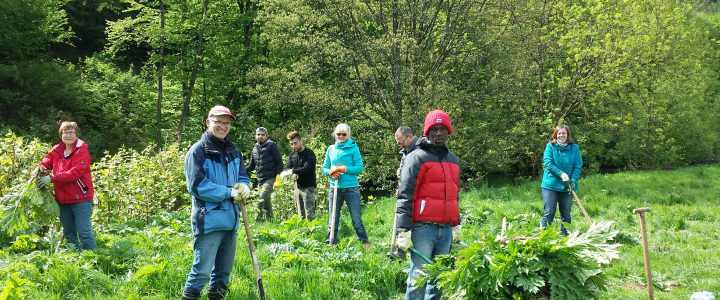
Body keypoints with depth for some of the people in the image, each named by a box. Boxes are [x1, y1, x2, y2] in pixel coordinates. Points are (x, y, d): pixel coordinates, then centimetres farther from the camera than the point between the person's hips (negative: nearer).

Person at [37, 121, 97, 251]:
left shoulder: (82, 150, -9)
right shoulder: (56, 150, 8)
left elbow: (75, 172, -20)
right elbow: (45, 164, 10)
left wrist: (52, 178, -23)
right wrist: (40, 169, -15)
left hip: (80, 198, -7)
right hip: (63, 199, 7)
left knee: (84, 232, -8)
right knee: (68, 233, 15)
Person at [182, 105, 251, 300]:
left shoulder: (233, 151, 12)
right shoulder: (198, 151, -9)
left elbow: (243, 177, 17)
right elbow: (197, 186, -16)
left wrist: (243, 187, -8)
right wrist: (230, 193, -16)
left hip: (230, 219, 7)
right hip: (209, 221, -7)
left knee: (224, 270, 17)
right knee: (202, 271, -9)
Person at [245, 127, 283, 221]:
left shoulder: (271, 146, -3)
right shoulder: (255, 149, 15)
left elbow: (279, 162, -6)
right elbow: (251, 166, 21)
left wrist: (278, 177, -15)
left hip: (270, 179, -7)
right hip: (260, 180, 7)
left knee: (261, 199, -23)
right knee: (266, 202, 12)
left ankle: (259, 219, -22)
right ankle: (269, 220, 19)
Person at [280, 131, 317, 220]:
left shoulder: (309, 153, -11)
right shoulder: (292, 155, 10)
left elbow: (306, 168, -23)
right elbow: (287, 168, 0)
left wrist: (292, 171, -31)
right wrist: (285, 173, -23)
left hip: (308, 187, -7)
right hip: (298, 187, 7)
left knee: (309, 215, -8)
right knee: (301, 215, 11)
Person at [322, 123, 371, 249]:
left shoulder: (353, 148, 0)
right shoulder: (331, 149, 10)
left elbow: (359, 168, -7)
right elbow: (324, 168, 12)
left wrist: (341, 168, -14)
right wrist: (331, 172, -10)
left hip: (351, 188, -3)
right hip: (335, 188, 3)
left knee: (357, 220, -1)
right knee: (333, 220, 8)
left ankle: (365, 244, 12)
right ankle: (330, 245, 18)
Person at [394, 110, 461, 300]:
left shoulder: (453, 161, 18)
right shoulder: (417, 158, -4)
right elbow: (405, 196, -9)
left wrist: (456, 225, 24)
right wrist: (404, 231, -14)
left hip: (446, 229, 7)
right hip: (423, 228, -7)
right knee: (418, 278, -7)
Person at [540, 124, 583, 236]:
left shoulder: (574, 148, 4)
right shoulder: (550, 147, -1)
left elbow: (578, 166, 0)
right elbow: (547, 163, -11)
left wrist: (573, 180, -14)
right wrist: (561, 174, -21)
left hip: (567, 187, 2)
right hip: (550, 185, -2)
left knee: (566, 214, 10)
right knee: (548, 213, -2)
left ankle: (564, 235, 19)